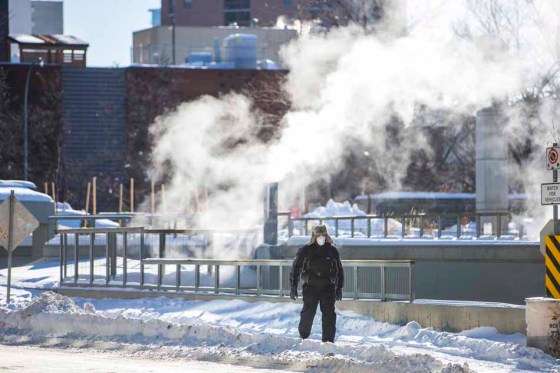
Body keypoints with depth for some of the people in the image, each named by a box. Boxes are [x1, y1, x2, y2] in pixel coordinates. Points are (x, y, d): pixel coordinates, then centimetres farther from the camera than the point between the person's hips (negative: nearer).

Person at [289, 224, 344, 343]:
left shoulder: (332, 251, 8)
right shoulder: (305, 250, 2)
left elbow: (339, 270, 15)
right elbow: (296, 268, 4)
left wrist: (339, 288, 11)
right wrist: (293, 287, -1)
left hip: (328, 288, 1)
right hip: (310, 287, -1)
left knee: (329, 314, -4)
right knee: (308, 313, -4)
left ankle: (328, 340, -1)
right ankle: (303, 337, 16)